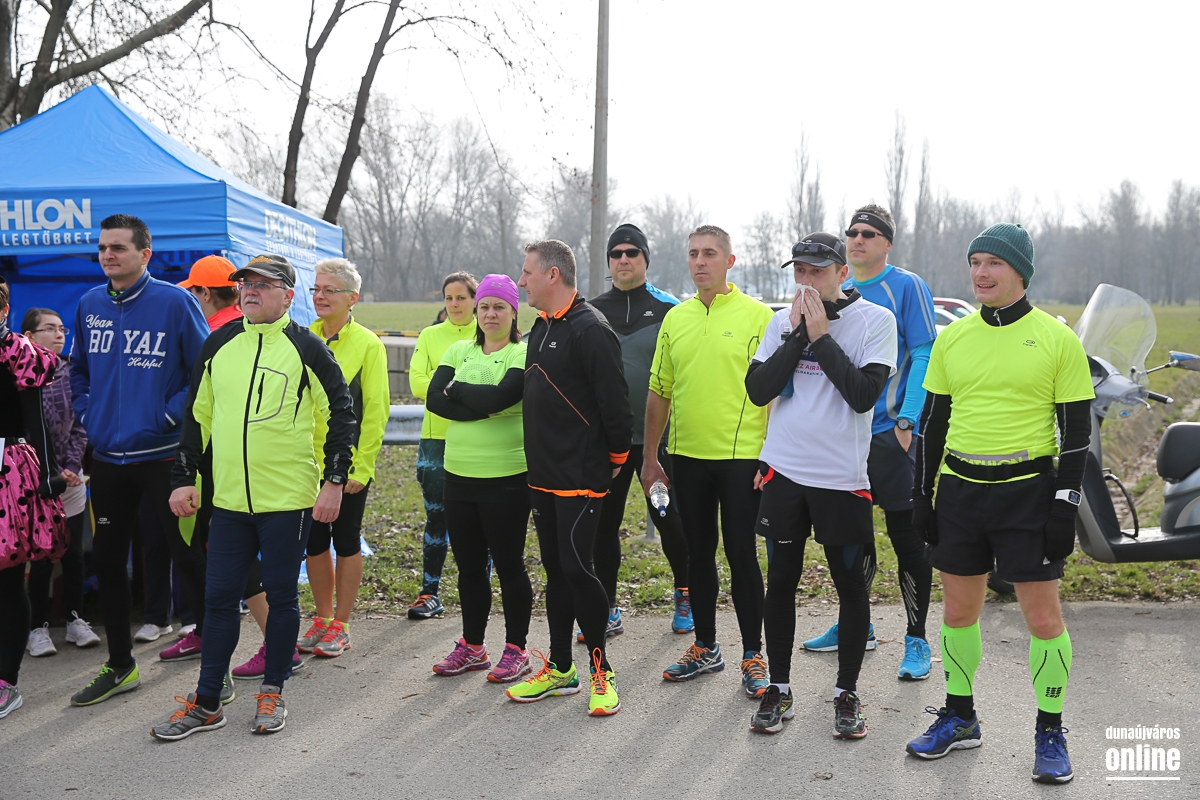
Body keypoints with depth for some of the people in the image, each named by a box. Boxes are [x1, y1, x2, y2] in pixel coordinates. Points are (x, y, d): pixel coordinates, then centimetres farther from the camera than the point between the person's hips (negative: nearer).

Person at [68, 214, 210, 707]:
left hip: (162, 455, -6)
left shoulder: (174, 303, -9)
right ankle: (120, 666, 25)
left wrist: (170, 415, -12)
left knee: (188, 555, 1)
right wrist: (87, 414, 8)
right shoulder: (89, 305, 7)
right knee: (106, 559, 12)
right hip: (106, 457, 6)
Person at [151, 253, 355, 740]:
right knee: (220, 599, 7)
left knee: (281, 597, 7)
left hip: (289, 499, -4)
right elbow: (197, 416, 15)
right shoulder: (219, 345, 9)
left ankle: (272, 693, 21)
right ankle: (206, 704, 16)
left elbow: (340, 415, -2)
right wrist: (183, 479, 10)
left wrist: (334, 481, -8)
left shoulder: (305, 348, -3)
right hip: (228, 499, 4)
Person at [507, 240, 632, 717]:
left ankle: (599, 664, 10)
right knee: (555, 569, 13)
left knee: (576, 568, -7)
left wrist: (615, 458, -7)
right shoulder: (542, 328, 15)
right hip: (543, 476, 9)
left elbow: (615, 401, -17)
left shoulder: (590, 330, -15)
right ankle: (560, 668, 23)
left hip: (580, 478, -9)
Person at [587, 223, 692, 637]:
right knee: (603, 524, 6)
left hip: (657, 436, -3)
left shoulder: (669, 309, -1)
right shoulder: (592, 311, 7)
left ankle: (685, 595, 25)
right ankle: (607, 610, 17)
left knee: (670, 519, 5)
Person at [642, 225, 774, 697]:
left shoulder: (757, 316, -5)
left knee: (741, 554, -1)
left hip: (741, 455, -5)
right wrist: (649, 456, 12)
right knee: (698, 553, 12)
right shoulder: (675, 318, 10)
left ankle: (753, 656, 11)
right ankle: (705, 648, 25)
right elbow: (660, 391, 14)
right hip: (688, 456, 5)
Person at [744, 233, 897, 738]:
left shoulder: (875, 320, -4)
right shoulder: (783, 321, 6)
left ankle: (847, 694, 19)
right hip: (785, 471, 3)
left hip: (843, 477, -3)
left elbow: (865, 395, -15)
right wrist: (798, 335, -9)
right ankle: (779, 690, 21)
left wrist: (821, 336, -13)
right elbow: (757, 390, -3)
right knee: (780, 581, 9)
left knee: (850, 584, 5)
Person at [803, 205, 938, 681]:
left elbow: (923, 357, -10)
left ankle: (916, 640, 7)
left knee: (906, 536, -2)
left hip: (892, 434, -6)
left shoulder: (906, 287, -5)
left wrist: (907, 420, -18)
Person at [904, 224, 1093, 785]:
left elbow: (1076, 429, -3)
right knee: (958, 610, 11)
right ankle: (960, 718, 27)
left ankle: (1050, 732, 17)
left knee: (1043, 616, 0)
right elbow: (932, 421, 12)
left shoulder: (1057, 339, -4)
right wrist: (921, 495, 8)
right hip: (959, 490, 4)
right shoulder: (953, 338, 7)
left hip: (1028, 491, -4)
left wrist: (1065, 506, -8)